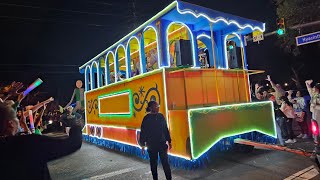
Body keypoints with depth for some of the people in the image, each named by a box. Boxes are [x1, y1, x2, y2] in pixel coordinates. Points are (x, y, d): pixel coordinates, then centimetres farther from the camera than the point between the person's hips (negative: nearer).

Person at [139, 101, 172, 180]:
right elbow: (143, 132, -4)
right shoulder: (147, 118, -7)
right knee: (153, 164, 10)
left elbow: (166, 129, 7)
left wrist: (169, 141, 10)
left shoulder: (161, 116, 1)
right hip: (151, 145, -2)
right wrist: (143, 145, -3)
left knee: (165, 163, 0)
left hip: (162, 144, 2)